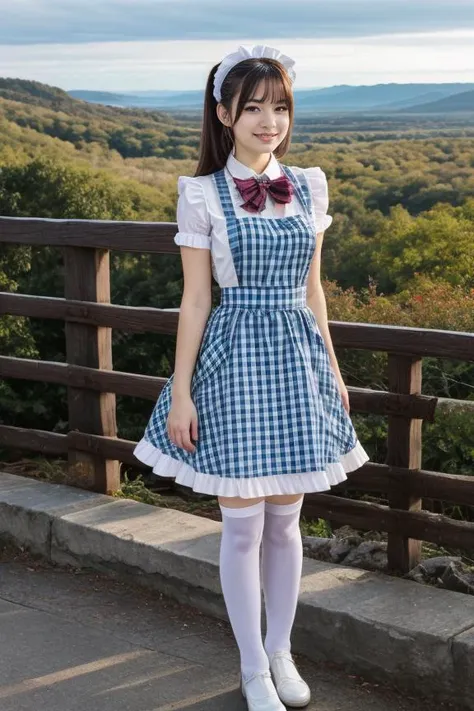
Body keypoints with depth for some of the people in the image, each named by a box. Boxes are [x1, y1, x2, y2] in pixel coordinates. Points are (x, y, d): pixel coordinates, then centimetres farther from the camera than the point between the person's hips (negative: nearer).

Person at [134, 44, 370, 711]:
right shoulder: (202, 195, -5)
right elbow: (195, 300, -4)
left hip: (297, 359, 4)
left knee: (285, 522, 13)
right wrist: (180, 392, -6)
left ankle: (281, 651, 31)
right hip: (236, 360, -3)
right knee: (243, 525, 4)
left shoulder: (308, 187, 5)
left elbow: (311, 287, 12)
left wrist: (333, 370, 14)